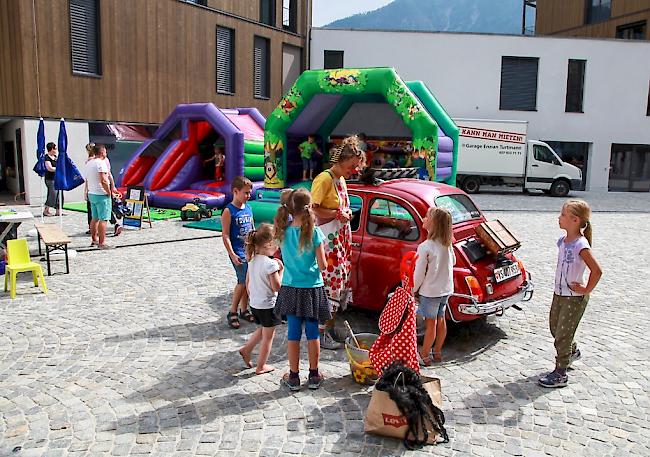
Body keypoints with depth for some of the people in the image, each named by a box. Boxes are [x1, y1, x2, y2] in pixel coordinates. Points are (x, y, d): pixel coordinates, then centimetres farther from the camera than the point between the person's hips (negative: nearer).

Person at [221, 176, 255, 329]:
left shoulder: (248, 208, 9)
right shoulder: (229, 211, -10)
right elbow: (225, 235, -12)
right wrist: (232, 254, -17)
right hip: (238, 252, -6)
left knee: (247, 281, 11)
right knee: (244, 280, -11)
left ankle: (244, 310, 25)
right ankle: (232, 312, 2)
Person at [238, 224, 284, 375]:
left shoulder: (252, 260, 0)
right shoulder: (271, 264, -23)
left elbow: (247, 282, 9)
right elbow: (277, 287, -20)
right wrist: (281, 270, -12)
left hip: (254, 304, 7)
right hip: (268, 305, -7)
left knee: (262, 330, 30)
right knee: (268, 337, 9)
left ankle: (246, 349, 26)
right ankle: (261, 367, 19)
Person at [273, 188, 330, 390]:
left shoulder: (284, 231, -6)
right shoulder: (314, 232, -15)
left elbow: (285, 257, 5)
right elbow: (322, 265, -13)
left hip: (290, 289, 2)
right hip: (312, 289, -2)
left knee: (293, 333, 11)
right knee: (312, 333, 11)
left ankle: (293, 377, 20)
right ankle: (314, 375, 23)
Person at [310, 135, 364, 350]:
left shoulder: (341, 180, 14)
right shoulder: (324, 179, -14)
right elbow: (313, 209, -21)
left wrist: (346, 213, 6)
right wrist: (337, 214, -17)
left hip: (341, 238, 9)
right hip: (328, 240, -9)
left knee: (340, 284, 12)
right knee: (329, 285, -6)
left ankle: (331, 328, 24)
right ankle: (322, 334, 4)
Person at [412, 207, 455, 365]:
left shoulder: (425, 247, -23)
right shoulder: (448, 244, -2)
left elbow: (419, 273, -18)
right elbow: (453, 262, 12)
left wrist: (413, 290, -4)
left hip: (430, 291, -7)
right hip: (446, 289, 7)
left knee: (431, 323, 3)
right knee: (441, 320, 16)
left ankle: (424, 356, 16)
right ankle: (437, 352, 30)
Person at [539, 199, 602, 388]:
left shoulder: (580, 245, -23)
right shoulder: (562, 241, 1)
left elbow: (596, 271, -28)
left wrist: (586, 290, -18)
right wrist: (559, 287, 10)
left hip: (574, 298, -8)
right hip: (559, 294, 8)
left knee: (563, 335, 1)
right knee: (555, 328, 22)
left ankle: (560, 374, 15)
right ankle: (572, 351, 48)